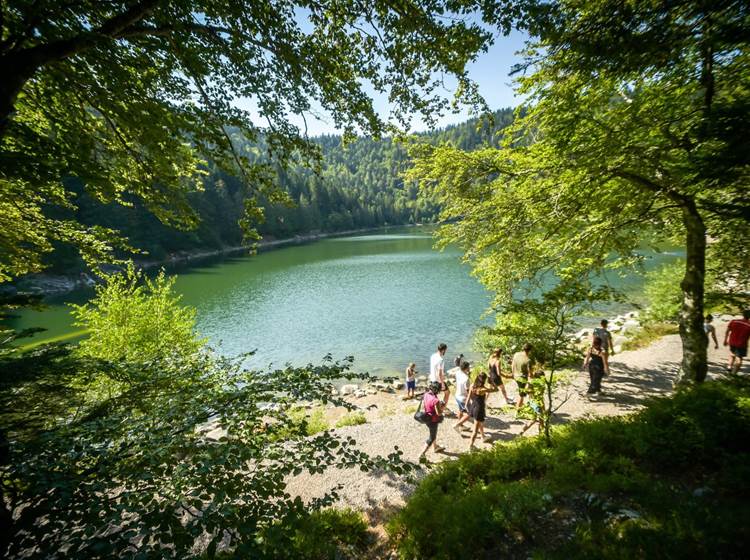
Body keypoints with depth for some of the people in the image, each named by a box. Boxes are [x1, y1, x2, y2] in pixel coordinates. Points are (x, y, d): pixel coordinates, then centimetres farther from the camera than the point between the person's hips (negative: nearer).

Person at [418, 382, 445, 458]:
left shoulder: (426, 394, -10)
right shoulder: (435, 400, -33)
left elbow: (423, 405, 4)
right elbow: (439, 413, -25)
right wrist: (442, 407, -8)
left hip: (427, 418, 8)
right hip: (433, 420, -8)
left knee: (433, 433, 31)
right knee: (432, 437, 12)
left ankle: (435, 447, 53)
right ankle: (422, 454, 16)